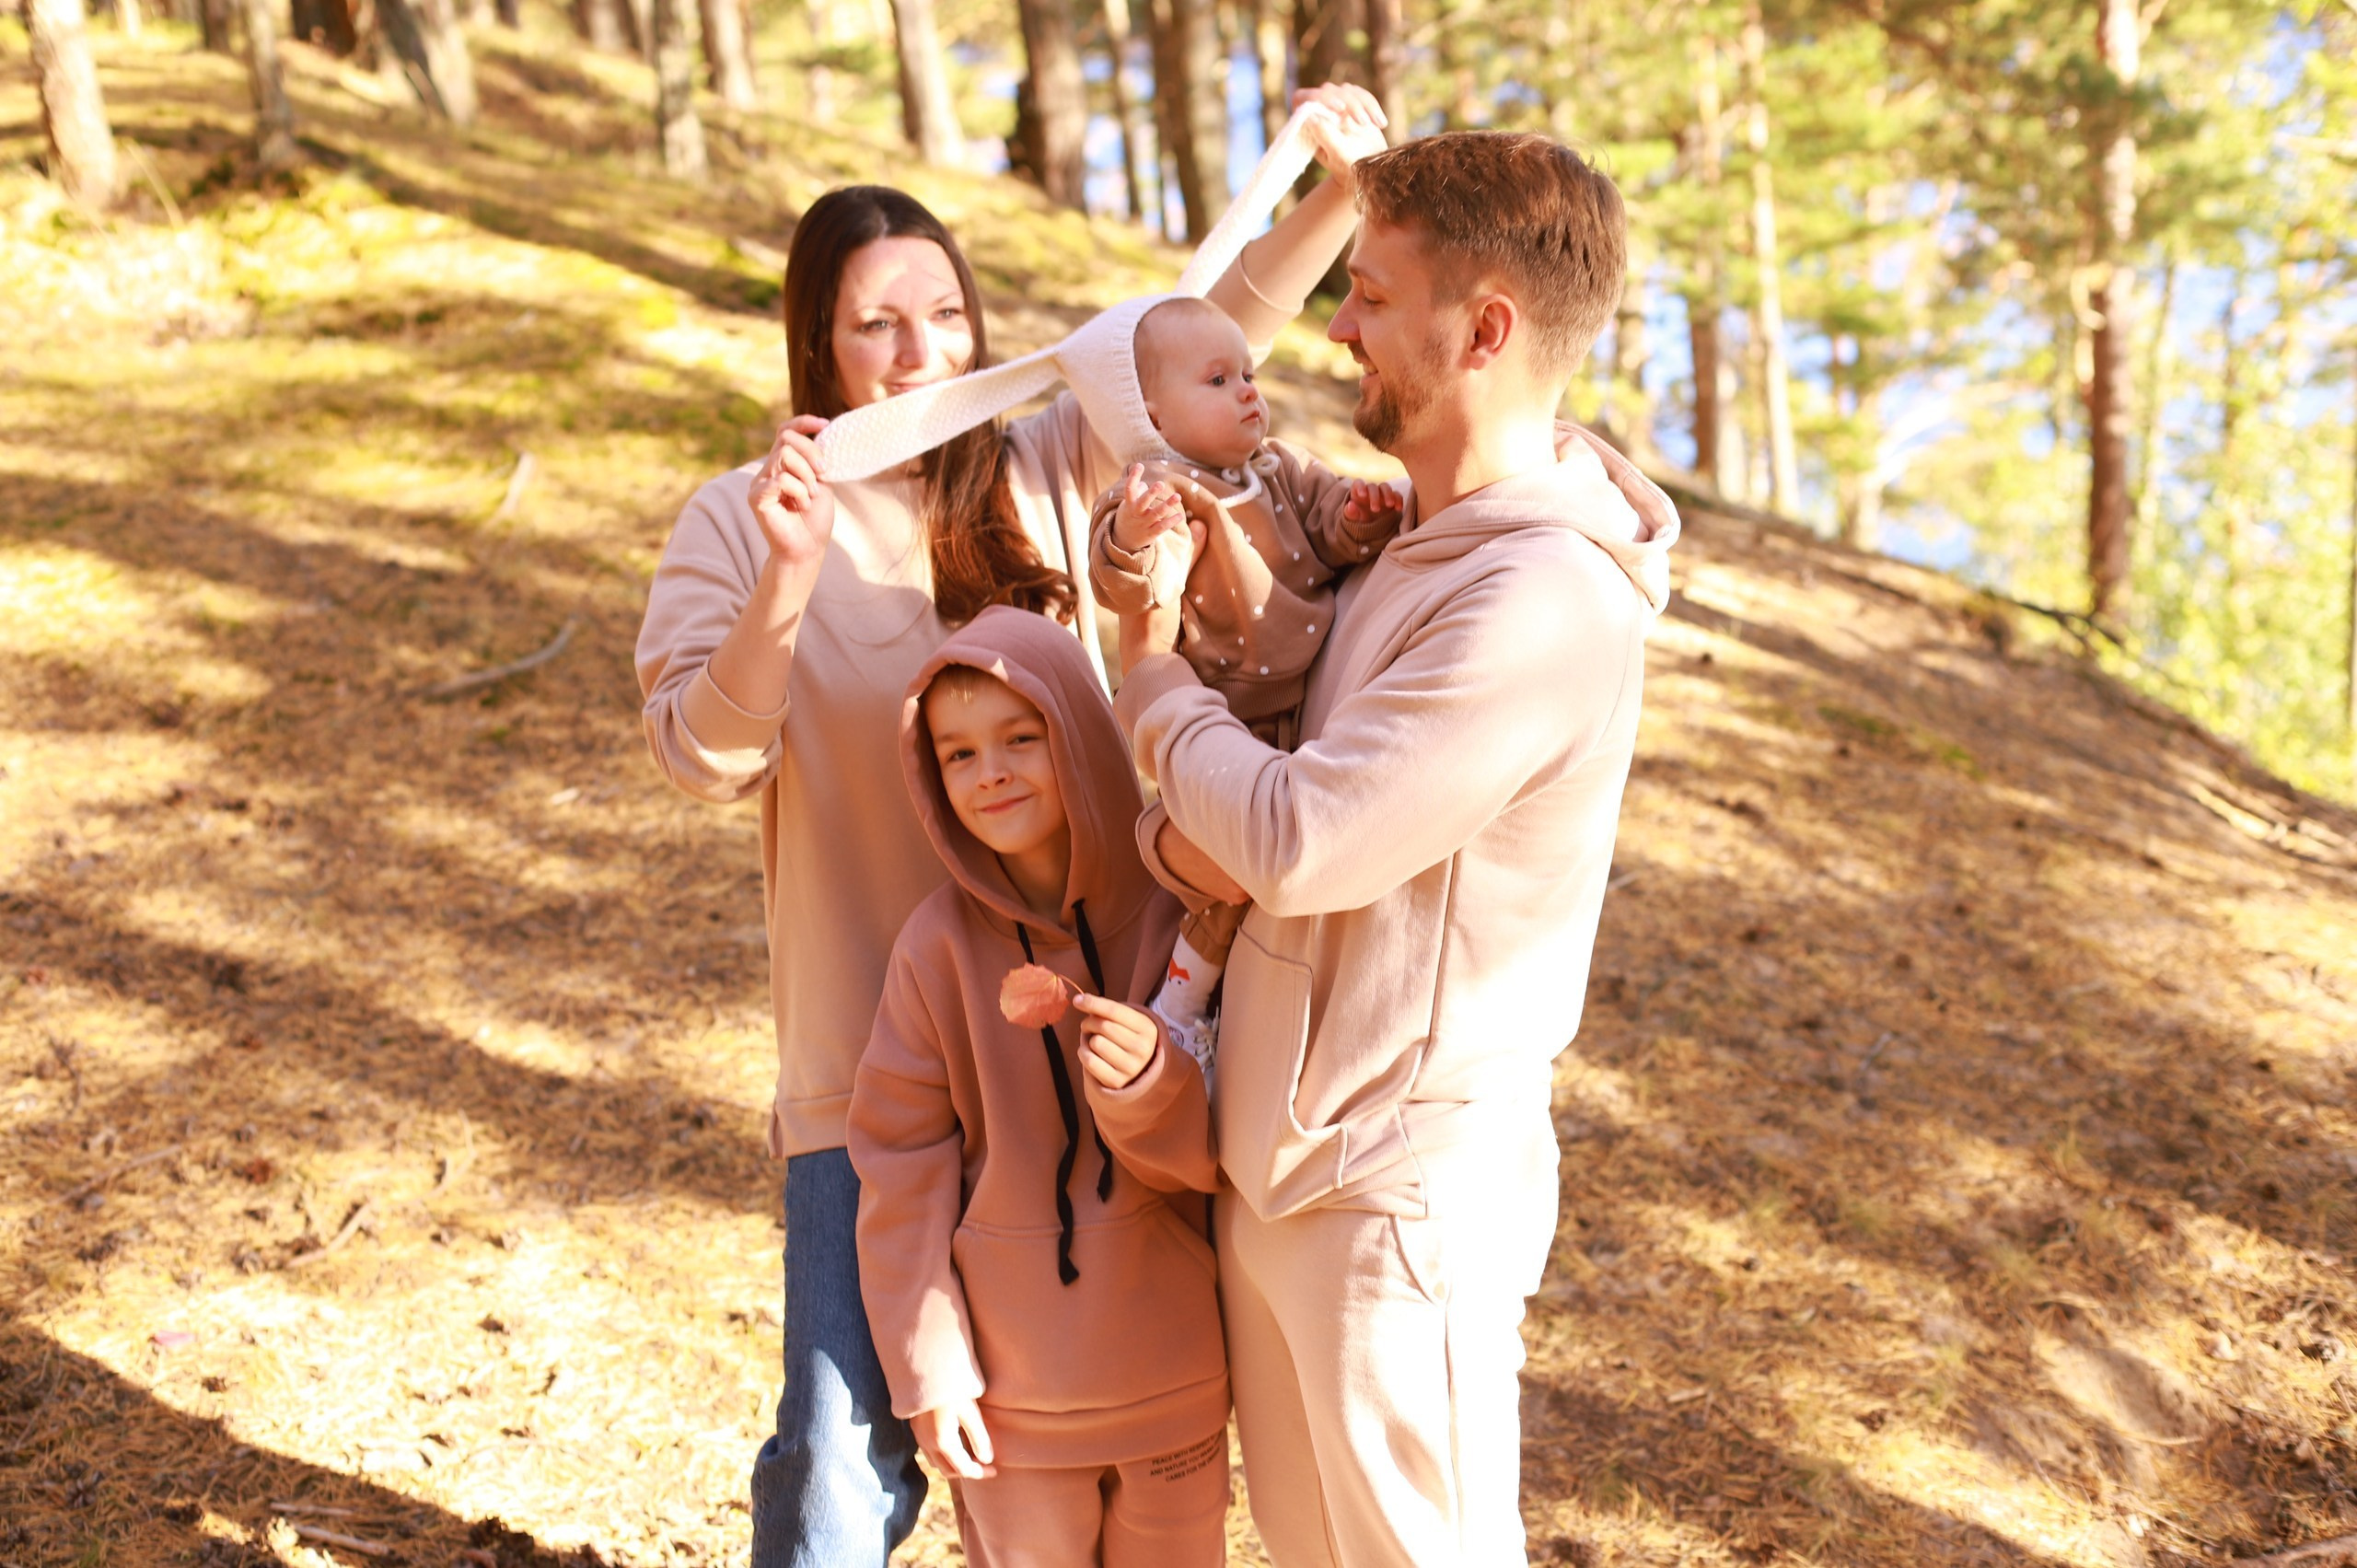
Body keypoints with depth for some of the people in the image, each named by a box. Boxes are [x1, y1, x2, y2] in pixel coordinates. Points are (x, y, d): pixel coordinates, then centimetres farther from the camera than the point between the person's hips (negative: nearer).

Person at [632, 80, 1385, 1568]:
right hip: (869, 1058, -2)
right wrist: (790, 572, -28)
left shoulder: (1039, 471, 1)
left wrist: (1341, 189, -14)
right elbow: (704, 752, -13)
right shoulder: (739, 521, -4)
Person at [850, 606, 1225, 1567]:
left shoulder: (1179, 918, -10)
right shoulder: (942, 945, -12)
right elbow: (901, 1170, -5)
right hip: (1013, 1386, -1)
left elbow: (1213, 1157, -8)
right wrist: (929, 1371, -4)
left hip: (1172, 1378, 1)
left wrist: (1150, 1085, -29)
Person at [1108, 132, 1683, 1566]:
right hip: (1277, 1160, 9)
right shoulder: (1417, 541, 7)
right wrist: (1189, 827, -12)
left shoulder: (1550, 601, -24)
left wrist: (1157, 679, -8)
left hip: (1398, 1194, -9)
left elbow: (1298, 841, -25)